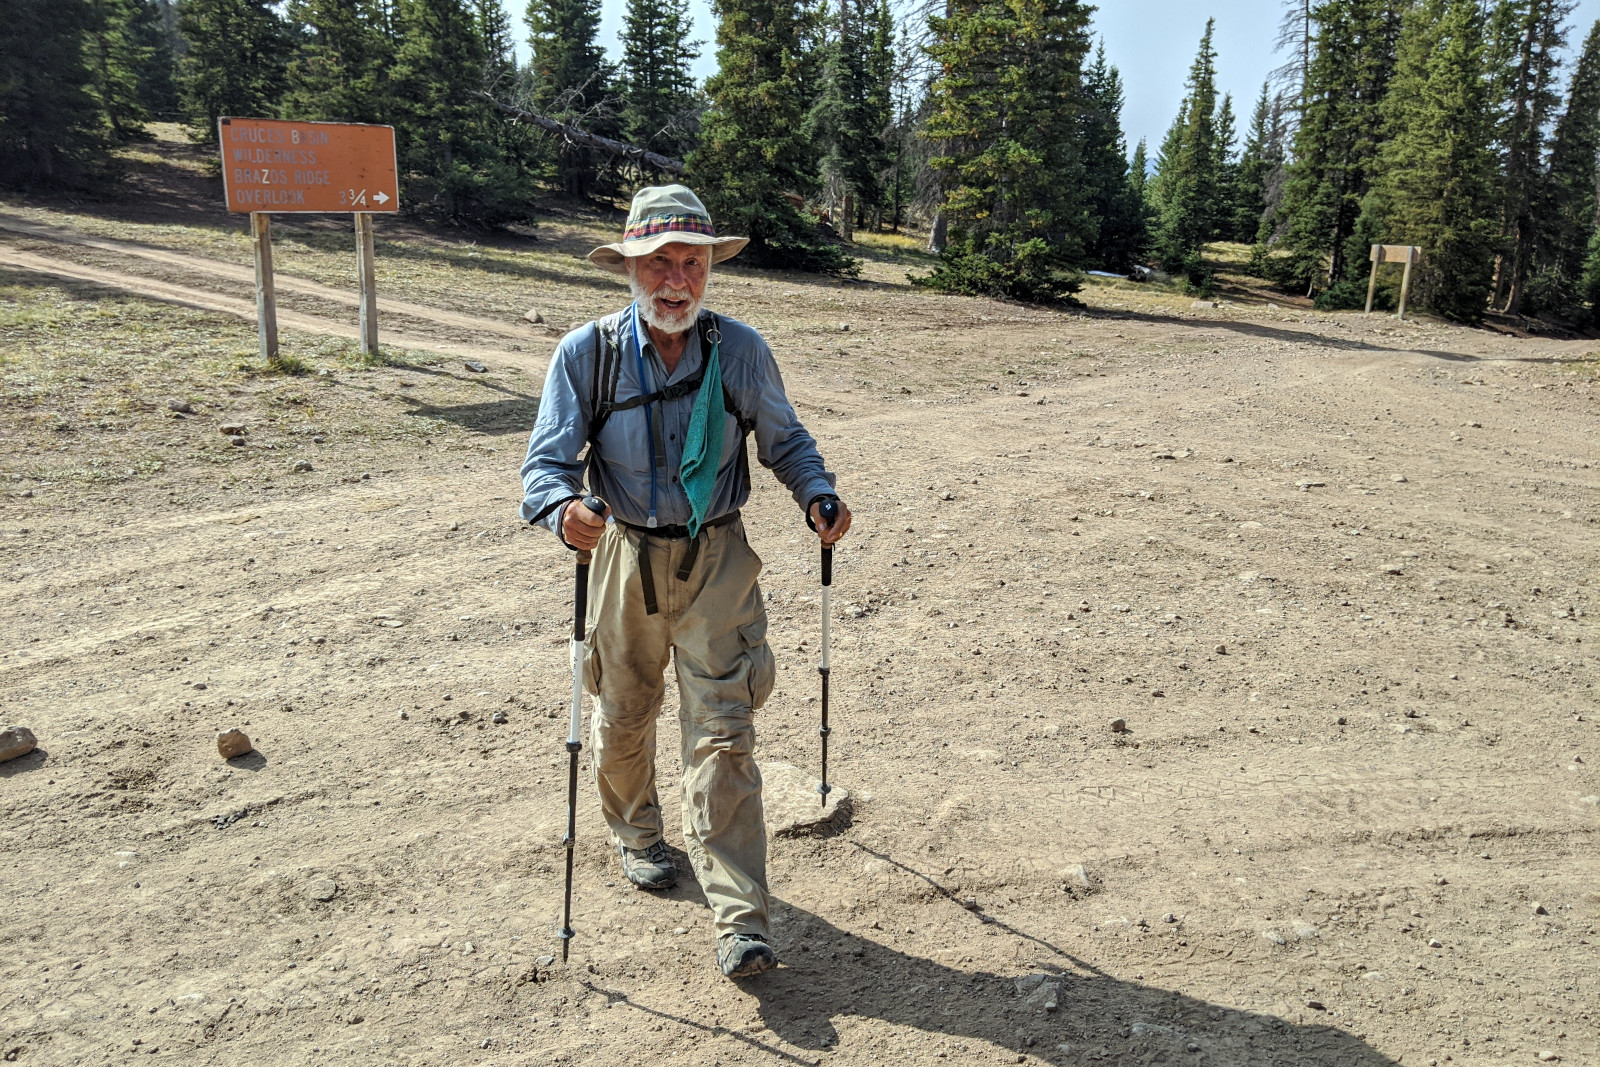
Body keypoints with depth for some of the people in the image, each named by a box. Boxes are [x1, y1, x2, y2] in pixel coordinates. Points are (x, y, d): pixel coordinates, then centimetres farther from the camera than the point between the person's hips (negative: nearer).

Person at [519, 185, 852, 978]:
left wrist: (819, 496, -13)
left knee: (722, 728, -7)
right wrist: (562, 510, -36)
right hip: (627, 556, 1)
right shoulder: (586, 353, -9)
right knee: (624, 715, 18)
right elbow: (548, 460, -13)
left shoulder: (741, 351, -6)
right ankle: (636, 834, 49)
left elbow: (785, 440, 6)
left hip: (717, 560, -1)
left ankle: (740, 920, -2)